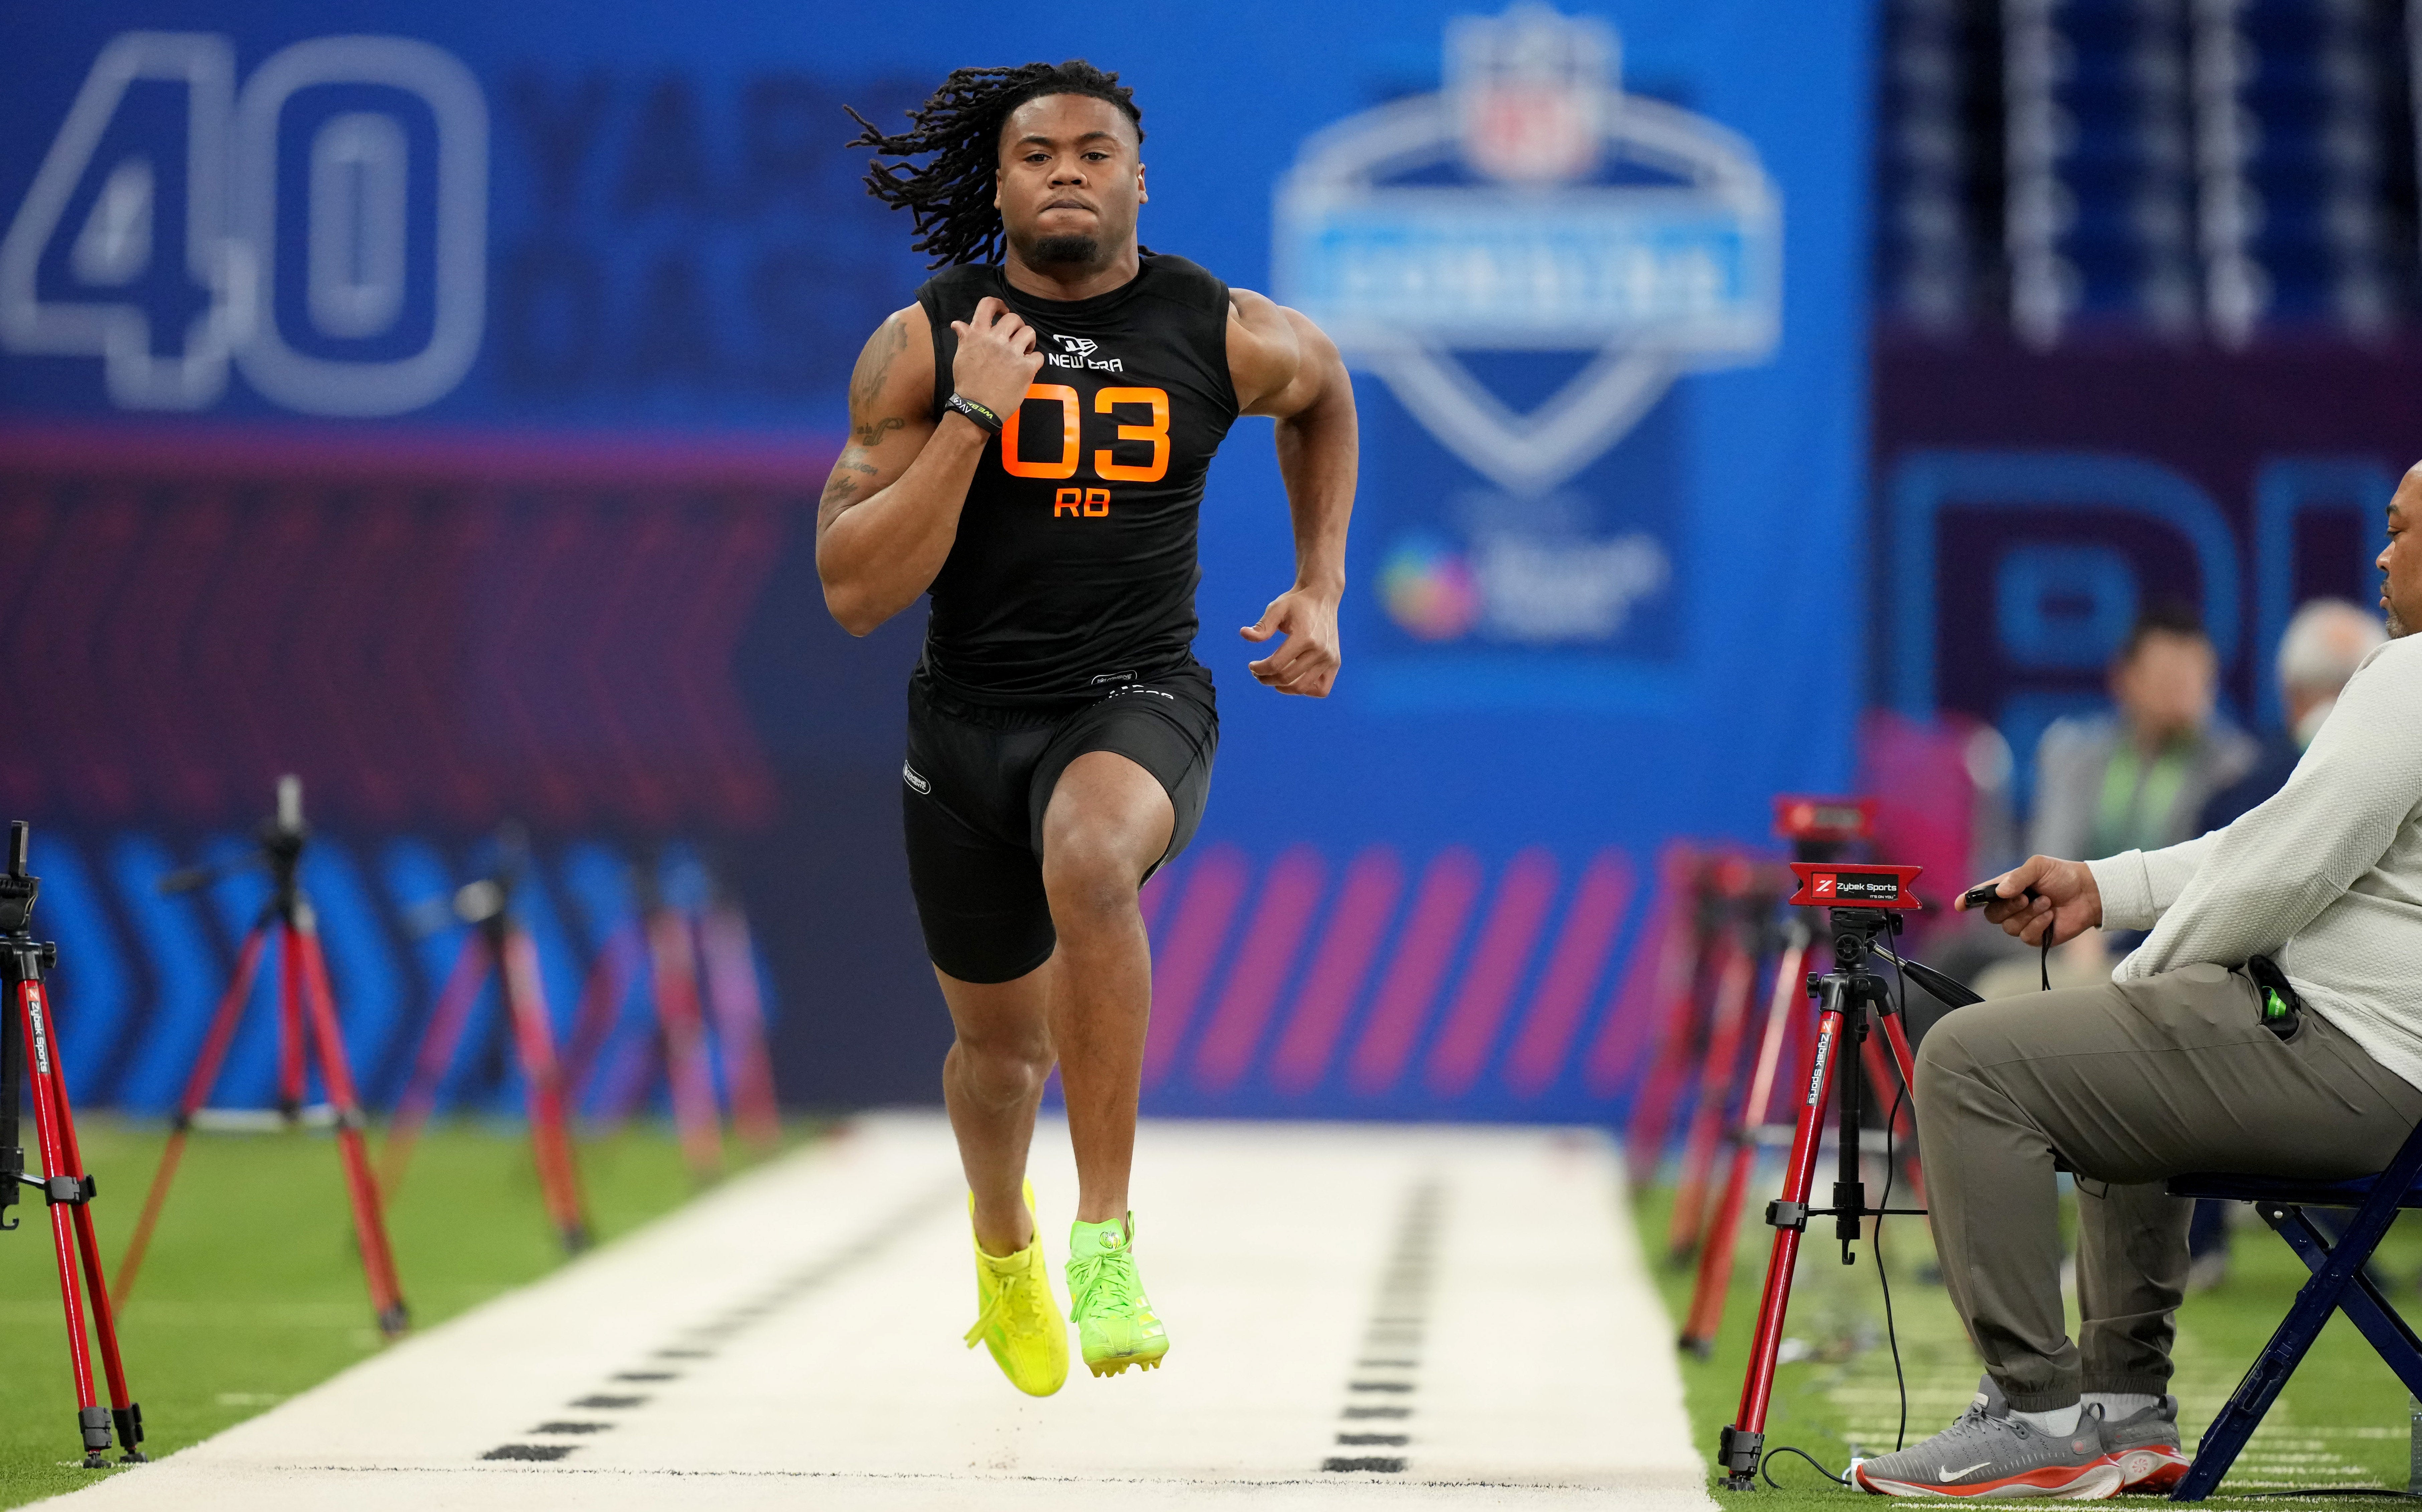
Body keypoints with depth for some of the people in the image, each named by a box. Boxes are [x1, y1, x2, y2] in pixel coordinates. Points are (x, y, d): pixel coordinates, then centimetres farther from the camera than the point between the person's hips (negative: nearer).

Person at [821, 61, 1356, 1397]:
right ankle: (1001, 1246, 54)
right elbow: (856, 593, -13)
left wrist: (1321, 588, 14)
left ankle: (1104, 1241, -32)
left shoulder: (1232, 337, -4)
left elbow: (1324, 395, 23)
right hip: (968, 721, 2)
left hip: (1137, 701, -2)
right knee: (1002, 1044, 17)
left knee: (1090, 853, -38)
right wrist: (973, 416, -20)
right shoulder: (923, 345, -7)